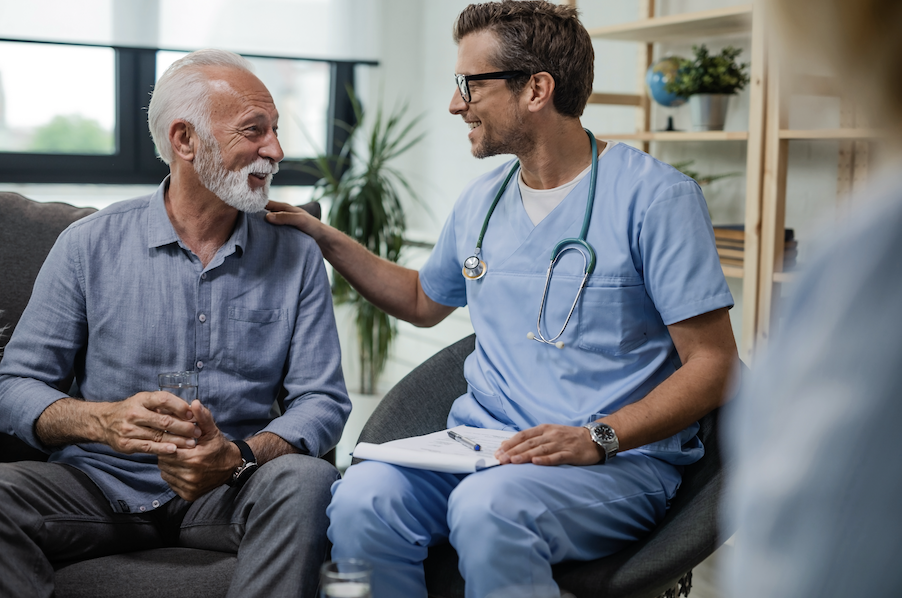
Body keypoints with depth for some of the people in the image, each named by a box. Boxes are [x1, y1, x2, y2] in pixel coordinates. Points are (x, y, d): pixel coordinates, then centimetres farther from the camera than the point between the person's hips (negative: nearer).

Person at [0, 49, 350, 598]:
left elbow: (323, 400, -1)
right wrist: (105, 421, -21)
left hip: (231, 491, 1)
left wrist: (238, 457, -22)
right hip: (101, 485, 0)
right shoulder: (90, 244, 2)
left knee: (305, 479, -31)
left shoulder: (296, 256, 5)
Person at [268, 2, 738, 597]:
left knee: (485, 508, -36)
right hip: (481, 443, 5)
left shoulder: (655, 195, -6)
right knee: (363, 498, -26)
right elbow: (424, 301, 33)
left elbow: (713, 363, -9)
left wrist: (598, 438, -22)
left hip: (619, 460, -5)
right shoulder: (481, 200, 14)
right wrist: (325, 239, 23)